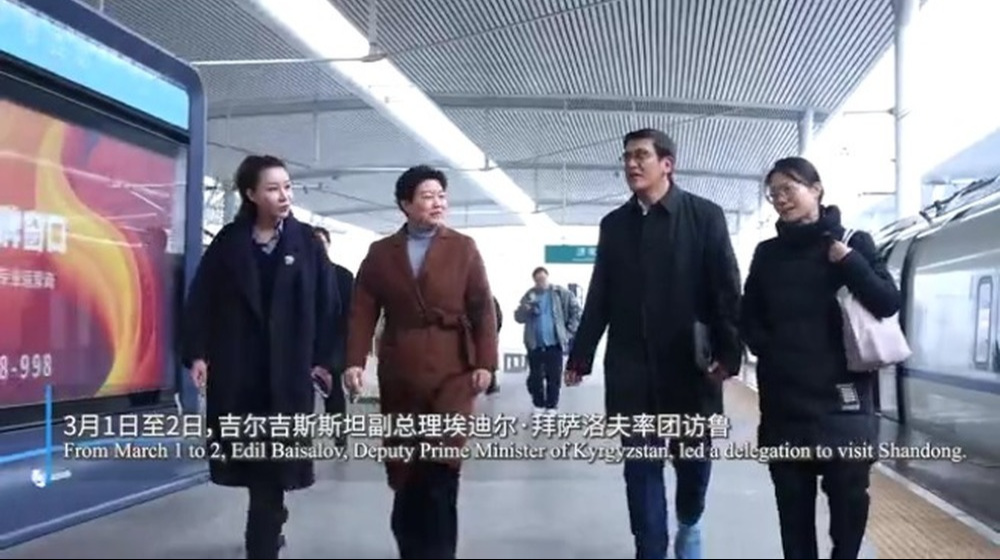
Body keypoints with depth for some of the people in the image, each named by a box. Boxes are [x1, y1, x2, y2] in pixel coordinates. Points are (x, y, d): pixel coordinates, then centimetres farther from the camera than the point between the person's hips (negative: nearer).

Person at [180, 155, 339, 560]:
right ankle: (271, 523, 35)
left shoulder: (306, 241, 2)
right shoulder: (229, 241, 4)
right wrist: (197, 353, -7)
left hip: (288, 371, -1)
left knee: (274, 463, -3)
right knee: (249, 460, 11)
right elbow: (202, 298, 2)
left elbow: (326, 303, 1)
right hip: (236, 370, 2)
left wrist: (323, 359, -4)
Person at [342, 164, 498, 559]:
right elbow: (362, 311, 3)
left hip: (452, 372, -2)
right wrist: (355, 361, -8)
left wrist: (485, 362, -7)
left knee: (440, 470, -6)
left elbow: (483, 309, 1)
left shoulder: (463, 248, 5)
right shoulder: (381, 253, 9)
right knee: (403, 471, 9)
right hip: (399, 375, 2)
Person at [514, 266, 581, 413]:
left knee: (554, 377, 3)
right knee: (535, 377, 8)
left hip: (554, 344, -2)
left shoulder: (560, 294, -3)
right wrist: (525, 309, -19)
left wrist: (569, 330, -3)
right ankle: (538, 405, 22)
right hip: (534, 345, 2)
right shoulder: (529, 296, 4)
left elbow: (576, 310, 1)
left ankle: (552, 406, 15)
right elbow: (518, 317, 3)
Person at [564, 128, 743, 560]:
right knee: (641, 464, 4)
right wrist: (580, 355, 8)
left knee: (693, 457, 9)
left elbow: (726, 289, -3)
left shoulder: (705, 215, 0)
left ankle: (688, 525, 37)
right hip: (632, 367, 2)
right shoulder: (614, 224, 10)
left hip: (689, 363, -2)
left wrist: (728, 351, -11)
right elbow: (599, 297, 11)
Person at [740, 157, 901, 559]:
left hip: (842, 397, -2)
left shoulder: (853, 243, 3)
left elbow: (888, 304, -5)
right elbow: (748, 318, 11)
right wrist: (770, 351, -5)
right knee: (792, 503, 7)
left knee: (849, 497, 3)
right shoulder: (768, 253, 9)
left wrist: (847, 260, -13)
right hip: (784, 400, 2)